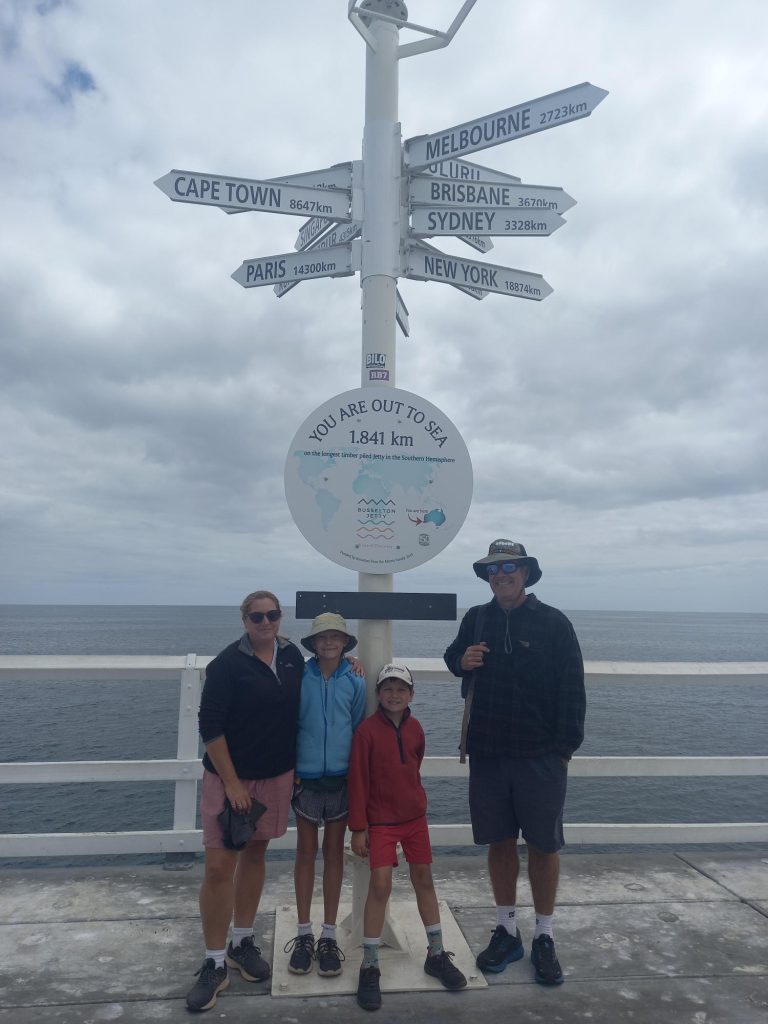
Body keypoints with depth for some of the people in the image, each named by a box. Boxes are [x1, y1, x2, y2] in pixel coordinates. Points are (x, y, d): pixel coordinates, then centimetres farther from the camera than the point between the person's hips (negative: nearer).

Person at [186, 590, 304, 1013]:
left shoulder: (293, 656, -1)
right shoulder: (227, 663, -15)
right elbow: (210, 727, -15)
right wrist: (231, 782, -15)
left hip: (276, 775, 5)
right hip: (229, 776, -4)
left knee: (255, 855, 16)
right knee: (219, 867, -2)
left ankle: (243, 942, 34)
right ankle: (215, 962, 16)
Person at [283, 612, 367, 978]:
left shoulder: (354, 680, -4)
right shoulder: (299, 677, -7)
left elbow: (359, 728, 4)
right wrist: (290, 768, -2)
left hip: (341, 777, 1)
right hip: (305, 776, -1)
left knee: (334, 852, 12)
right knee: (306, 852, 11)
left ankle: (328, 936, 25)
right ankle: (304, 934, 26)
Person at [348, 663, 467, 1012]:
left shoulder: (415, 728, -2)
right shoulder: (367, 730, -16)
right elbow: (357, 781, -13)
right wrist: (358, 828, -11)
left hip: (415, 816, 5)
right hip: (380, 821, -4)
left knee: (424, 880, 13)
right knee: (380, 886, -6)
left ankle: (436, 954, 29)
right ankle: (369, 967, 10)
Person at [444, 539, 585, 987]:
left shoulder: (553, 623, -7)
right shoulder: (477, 618, 4)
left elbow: (572, 692, -6)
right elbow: (454, 654, 18)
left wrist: (565, 747, -9)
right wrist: (461, 659, -6)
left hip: (541, 756, -3)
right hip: (487, 752, 3)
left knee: (544, 845, 9)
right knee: (499, 841, 14)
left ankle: (545, 938, 28)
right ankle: (508, 931, 32)